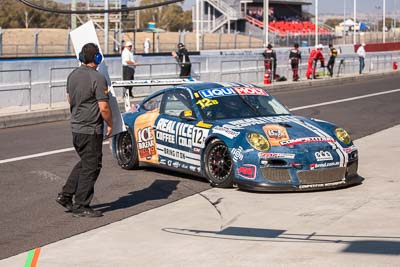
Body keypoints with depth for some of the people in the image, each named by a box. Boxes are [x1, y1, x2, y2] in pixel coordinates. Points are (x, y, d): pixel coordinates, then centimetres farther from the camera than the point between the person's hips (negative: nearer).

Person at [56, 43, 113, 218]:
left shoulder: (72, 76, 6)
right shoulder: (98, 78, -18)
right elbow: (104, 107, -19)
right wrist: (110, 124, -5)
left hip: (75, 127, 8)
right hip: (91, 129, -8)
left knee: (84, 162, 22)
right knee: (91, 167, 2)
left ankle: (66, 195, 20)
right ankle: (81, 207, 6)